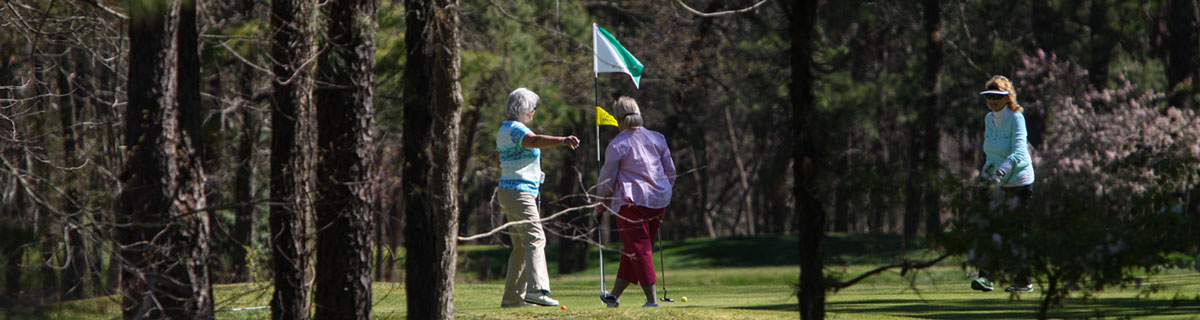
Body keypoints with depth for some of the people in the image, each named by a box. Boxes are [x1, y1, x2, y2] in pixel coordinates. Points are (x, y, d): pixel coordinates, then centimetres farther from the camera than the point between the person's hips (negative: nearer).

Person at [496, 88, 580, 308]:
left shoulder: (504, 129, 18)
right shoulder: (516, 129, -15)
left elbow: (499, 157, 34)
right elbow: (535, 140, -37)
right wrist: (562, 140, -50)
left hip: (508, 190, 11)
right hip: (520, 192, -11)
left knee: (521, 246, 13)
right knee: (535, 239, -19)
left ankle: (512, 297, 14)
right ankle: (536, 289, -32)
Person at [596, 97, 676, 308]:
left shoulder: (617, 145, -8)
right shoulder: (657, 139, 7)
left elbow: (607, 179, -2)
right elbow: (671, 172, 13)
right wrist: (664, 191, 27)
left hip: (632, 201, -6)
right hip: (659, 200, 6)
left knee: (638, 249, -2)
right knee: (633, 249, 15)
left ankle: (652, 298, -11)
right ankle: (615, 296, 26)